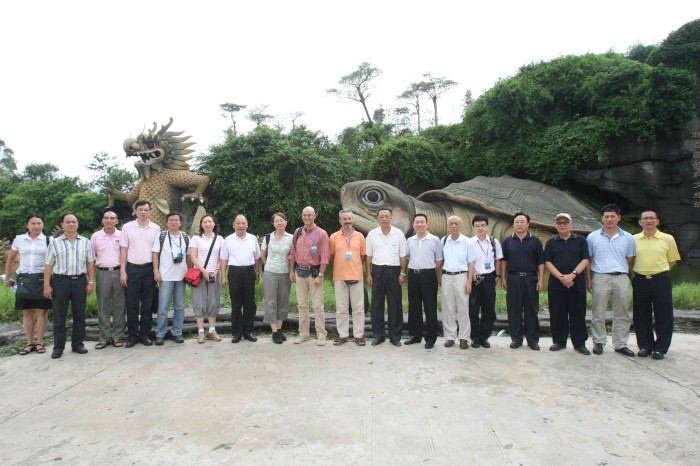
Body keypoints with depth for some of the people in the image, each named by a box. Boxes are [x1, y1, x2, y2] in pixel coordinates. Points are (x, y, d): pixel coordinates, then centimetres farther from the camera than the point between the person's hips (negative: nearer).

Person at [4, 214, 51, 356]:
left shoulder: (48, 240, 1)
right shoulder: (19, 239, 6)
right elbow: (10, 259, 16)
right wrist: (7, 278, 16)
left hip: (42, 279, -2)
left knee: (42, 311, 0)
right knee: (27, 312, 6)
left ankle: (40, 342, 10)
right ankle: (29, 343, 15)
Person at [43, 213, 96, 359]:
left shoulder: (85, 242, 8)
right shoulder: (55, 243, 4)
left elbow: (90, 263, 8)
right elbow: (49, 265, 2)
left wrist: (91, 282, 1)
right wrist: (47, 285, -4)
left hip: (80, 281, 1)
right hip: (60, 281, -1)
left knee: (79, 314, 7)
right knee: (59, 316, 3)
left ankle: (77, 344, 18)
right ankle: (58, 347, 12)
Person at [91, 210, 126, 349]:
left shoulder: (122, 235, 7)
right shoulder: (96, 236, 9)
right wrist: (92, 274, 4)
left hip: (118, 272, -1)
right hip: (102, 273, 1)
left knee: (119, 306, 1)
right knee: (103, 307, 3)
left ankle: (118, 336, 9)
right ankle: (104, 337, 10)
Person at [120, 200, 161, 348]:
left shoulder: (156, 228, 4)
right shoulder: (127, 227, 2)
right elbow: (123, 250, 2)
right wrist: (122, 271, -3)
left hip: (149, 269, 1)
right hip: (132, 268, -1)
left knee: (148, 304, 6)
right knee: (132, 304, 4)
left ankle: (145, 334, 17)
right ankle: (133, 335, 14)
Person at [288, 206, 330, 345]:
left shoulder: (321, 234, -5)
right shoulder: (298, 232, 8)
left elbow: (325, 257, -9)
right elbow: (293, 253, 13)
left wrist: (320, 275, -14)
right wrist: (292, 271, 9)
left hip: (314, 272, -4)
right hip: (300, 272, 5)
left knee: (317, 305, -2)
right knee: (302, 304, 10)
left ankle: (321, 335, 6)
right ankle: (303, 333, 20)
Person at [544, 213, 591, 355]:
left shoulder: (581, 241, 7)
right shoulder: (551, 242, 9)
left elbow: (585, 260, -2)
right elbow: (548, 262, 1)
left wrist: (572, 275, -16)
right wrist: (561, 277, -13)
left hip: (577, 283, -1)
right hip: (556, 283, 1)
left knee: (578, 314, 3)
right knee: (557, 314, 4)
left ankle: (579, 343, 12)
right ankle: (559, 341, 15)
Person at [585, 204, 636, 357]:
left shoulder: (628, 238, 9)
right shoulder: (592, 237, 6)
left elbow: (630, 261, 14)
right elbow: (588, 260, 7)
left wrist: (624, 274, 2)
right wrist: (588, 280, 1)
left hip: (621, 278, 2)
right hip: (600, 278, -2)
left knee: (622, 314, 7)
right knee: (598, 314, 2)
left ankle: (620, 344, 17)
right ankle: (598, 342, 12)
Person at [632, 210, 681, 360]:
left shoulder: (668, 239, 2)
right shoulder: (633, 239, 4)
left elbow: (672, 260, 10)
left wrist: (659, 271, 3)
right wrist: (638, 271, 4)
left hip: (660, 280, -1)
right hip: (640, 281, 1)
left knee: (663, 316, 2)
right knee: (641, 315, 7)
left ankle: (660, 348, 14)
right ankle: (645, 345, 19)